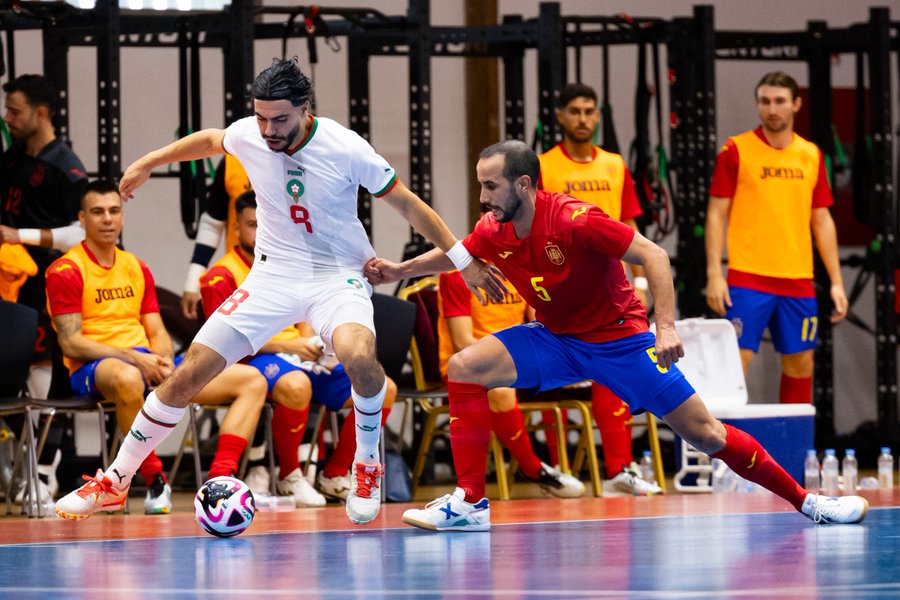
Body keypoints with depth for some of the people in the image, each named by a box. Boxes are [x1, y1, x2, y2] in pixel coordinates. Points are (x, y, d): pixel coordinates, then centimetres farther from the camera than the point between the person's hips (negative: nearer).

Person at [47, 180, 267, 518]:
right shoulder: (66, 272, -2)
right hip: (94, 368, -7)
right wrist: (131, 358, -20)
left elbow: (157, 332, 17)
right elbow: (71, 342, -10)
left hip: (148, 362, 7)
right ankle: (156, 484, -32)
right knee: (127, 379, -47)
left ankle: (220, 479, -22)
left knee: (252, 380, -5)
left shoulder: (137, 269, 20)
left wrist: (164, 361, -8)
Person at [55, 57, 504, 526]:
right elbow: (209, 140, 18)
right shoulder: (247, 136, -9)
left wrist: (466, 263, -5)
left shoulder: (346, 149, -19)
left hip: (338, 276, -3)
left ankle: (367, 466, -11)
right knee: (187, 376, -6)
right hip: (273, 275, 3)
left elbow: (407, 205, -8)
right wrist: (146, 163, 25)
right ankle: (116, 479, 11)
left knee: (359, 357, -37)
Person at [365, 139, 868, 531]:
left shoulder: (574, 219, -26)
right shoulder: (494, 232, -7)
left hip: (618, 338, -6)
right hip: (555, 340, 6)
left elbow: (654, 256, -25)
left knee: (704, 434, -9)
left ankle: (806, 501, 3)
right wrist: (400, 270, 4)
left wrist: (666, 327, -33)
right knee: (464, 367, -13)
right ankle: (470, 503, -10)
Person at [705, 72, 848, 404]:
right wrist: (714, 274, -10)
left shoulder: (811, 155, 10)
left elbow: (822, 221, 14)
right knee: (736, 363, -10)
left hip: (797, 282, 4)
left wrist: (836, 281, 10)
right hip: (747, 281, -4)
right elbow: (716, 214, -1)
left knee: (800, 363, 7)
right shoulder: (736, 150, -1)